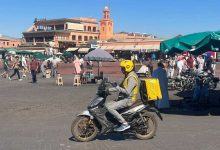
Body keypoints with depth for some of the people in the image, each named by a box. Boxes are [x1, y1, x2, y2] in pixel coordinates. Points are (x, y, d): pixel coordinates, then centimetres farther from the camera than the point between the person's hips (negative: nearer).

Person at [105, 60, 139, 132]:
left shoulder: (132, 78, -17)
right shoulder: (127, 76, 15)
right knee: (107, 105, 10)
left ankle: (124, 124, -18)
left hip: (128, 100, -10)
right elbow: (121, 88, 19)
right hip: (124, 98, 10)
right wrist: (108, 90, 11)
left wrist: (117, 87, -20)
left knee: (110, 108, -21)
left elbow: (127, 92, -25)